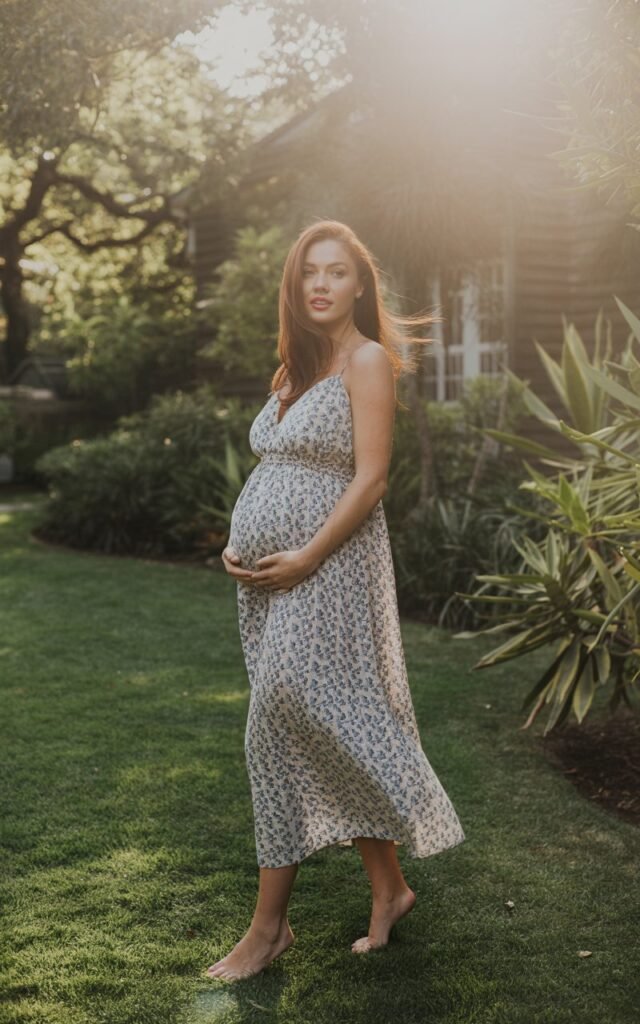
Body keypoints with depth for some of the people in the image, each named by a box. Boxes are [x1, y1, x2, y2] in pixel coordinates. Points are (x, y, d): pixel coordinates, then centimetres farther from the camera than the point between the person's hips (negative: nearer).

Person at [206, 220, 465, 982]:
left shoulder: (367, 360, -5)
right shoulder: (293, 369, 18)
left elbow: (370, 477, -13)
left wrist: (306, 558, -18)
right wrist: (237, 544, 5)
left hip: (325, 569, -8)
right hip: (267, 574, 8)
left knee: (284, 730, -8)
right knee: (312, 734, 9)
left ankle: (269, 924, 3)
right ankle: (388, 886, 22)